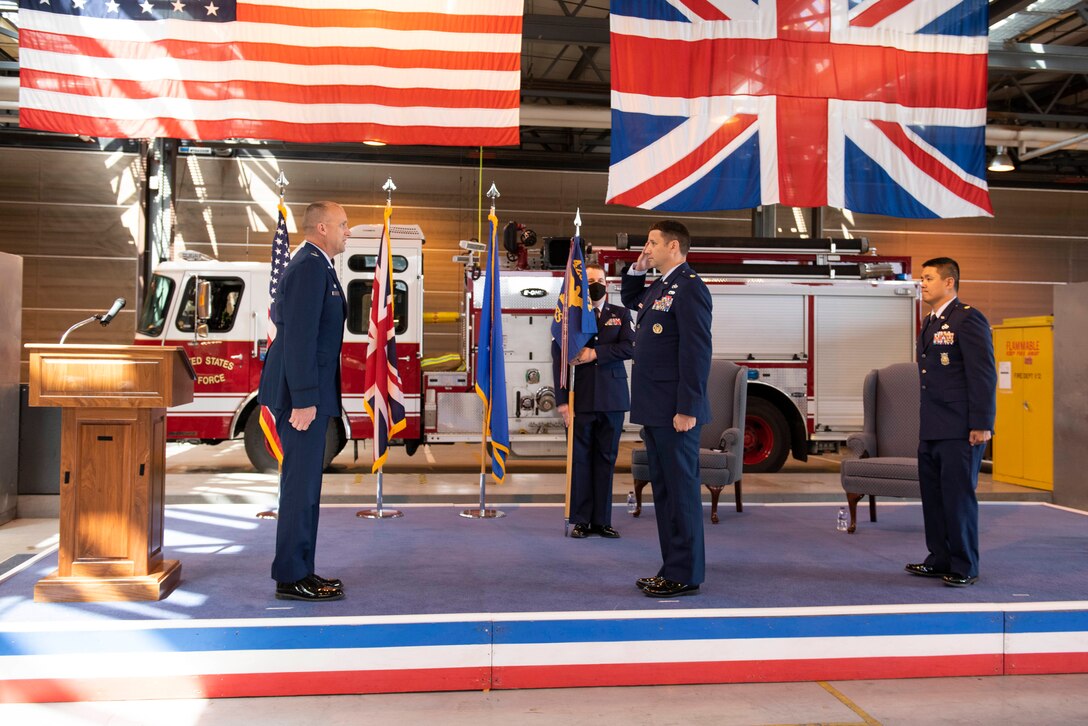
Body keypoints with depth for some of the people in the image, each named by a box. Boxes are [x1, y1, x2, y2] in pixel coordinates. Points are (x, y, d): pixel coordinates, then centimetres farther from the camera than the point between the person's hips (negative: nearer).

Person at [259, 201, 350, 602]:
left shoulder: (313, 265, 18)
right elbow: (300, 337, -21)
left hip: (305, 391, 11)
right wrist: (304, 399, -23)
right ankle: (291, 578, 3)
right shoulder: (310, 267, -15)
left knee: (304, 483, 14)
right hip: (302, 393, -11)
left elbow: (282, 319, 23)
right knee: (301, 483, -5)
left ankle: (298, 571, 22)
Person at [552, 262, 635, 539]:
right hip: (580, 399, -2)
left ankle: (602, 520, 13)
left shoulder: (621, 314, 12)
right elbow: (559, 359, -1)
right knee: (580, 458, 2)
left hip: (612, 399, 2)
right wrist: (562, 400, -9)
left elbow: (630, 347, -4)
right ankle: (581, 521, 10)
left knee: (606, 459, 6)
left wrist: (595, 353, -12)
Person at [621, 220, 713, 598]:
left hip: (675, 412, -10)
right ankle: (672, 568, 24)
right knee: (663, 490, 14)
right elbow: (630, 299, 39)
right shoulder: (658, 287, 16)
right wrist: (636, 269, 20)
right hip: (654, 411, 10)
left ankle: (685, 575, 6)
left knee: (681, 491, -2)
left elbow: (697, 352, -19)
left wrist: (687, 409, -22)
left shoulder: (689, 288, -13)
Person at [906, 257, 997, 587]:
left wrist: (981, 424, -18)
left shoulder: (968, 318, -9)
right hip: (932, 431, 9)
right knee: (933, 495, 11)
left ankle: (965, 567, 7)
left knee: (958, 496, -3)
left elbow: (983, 374, -14)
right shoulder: (931, 322, 18)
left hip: (960, 431, -9)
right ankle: (940, 560, 21)